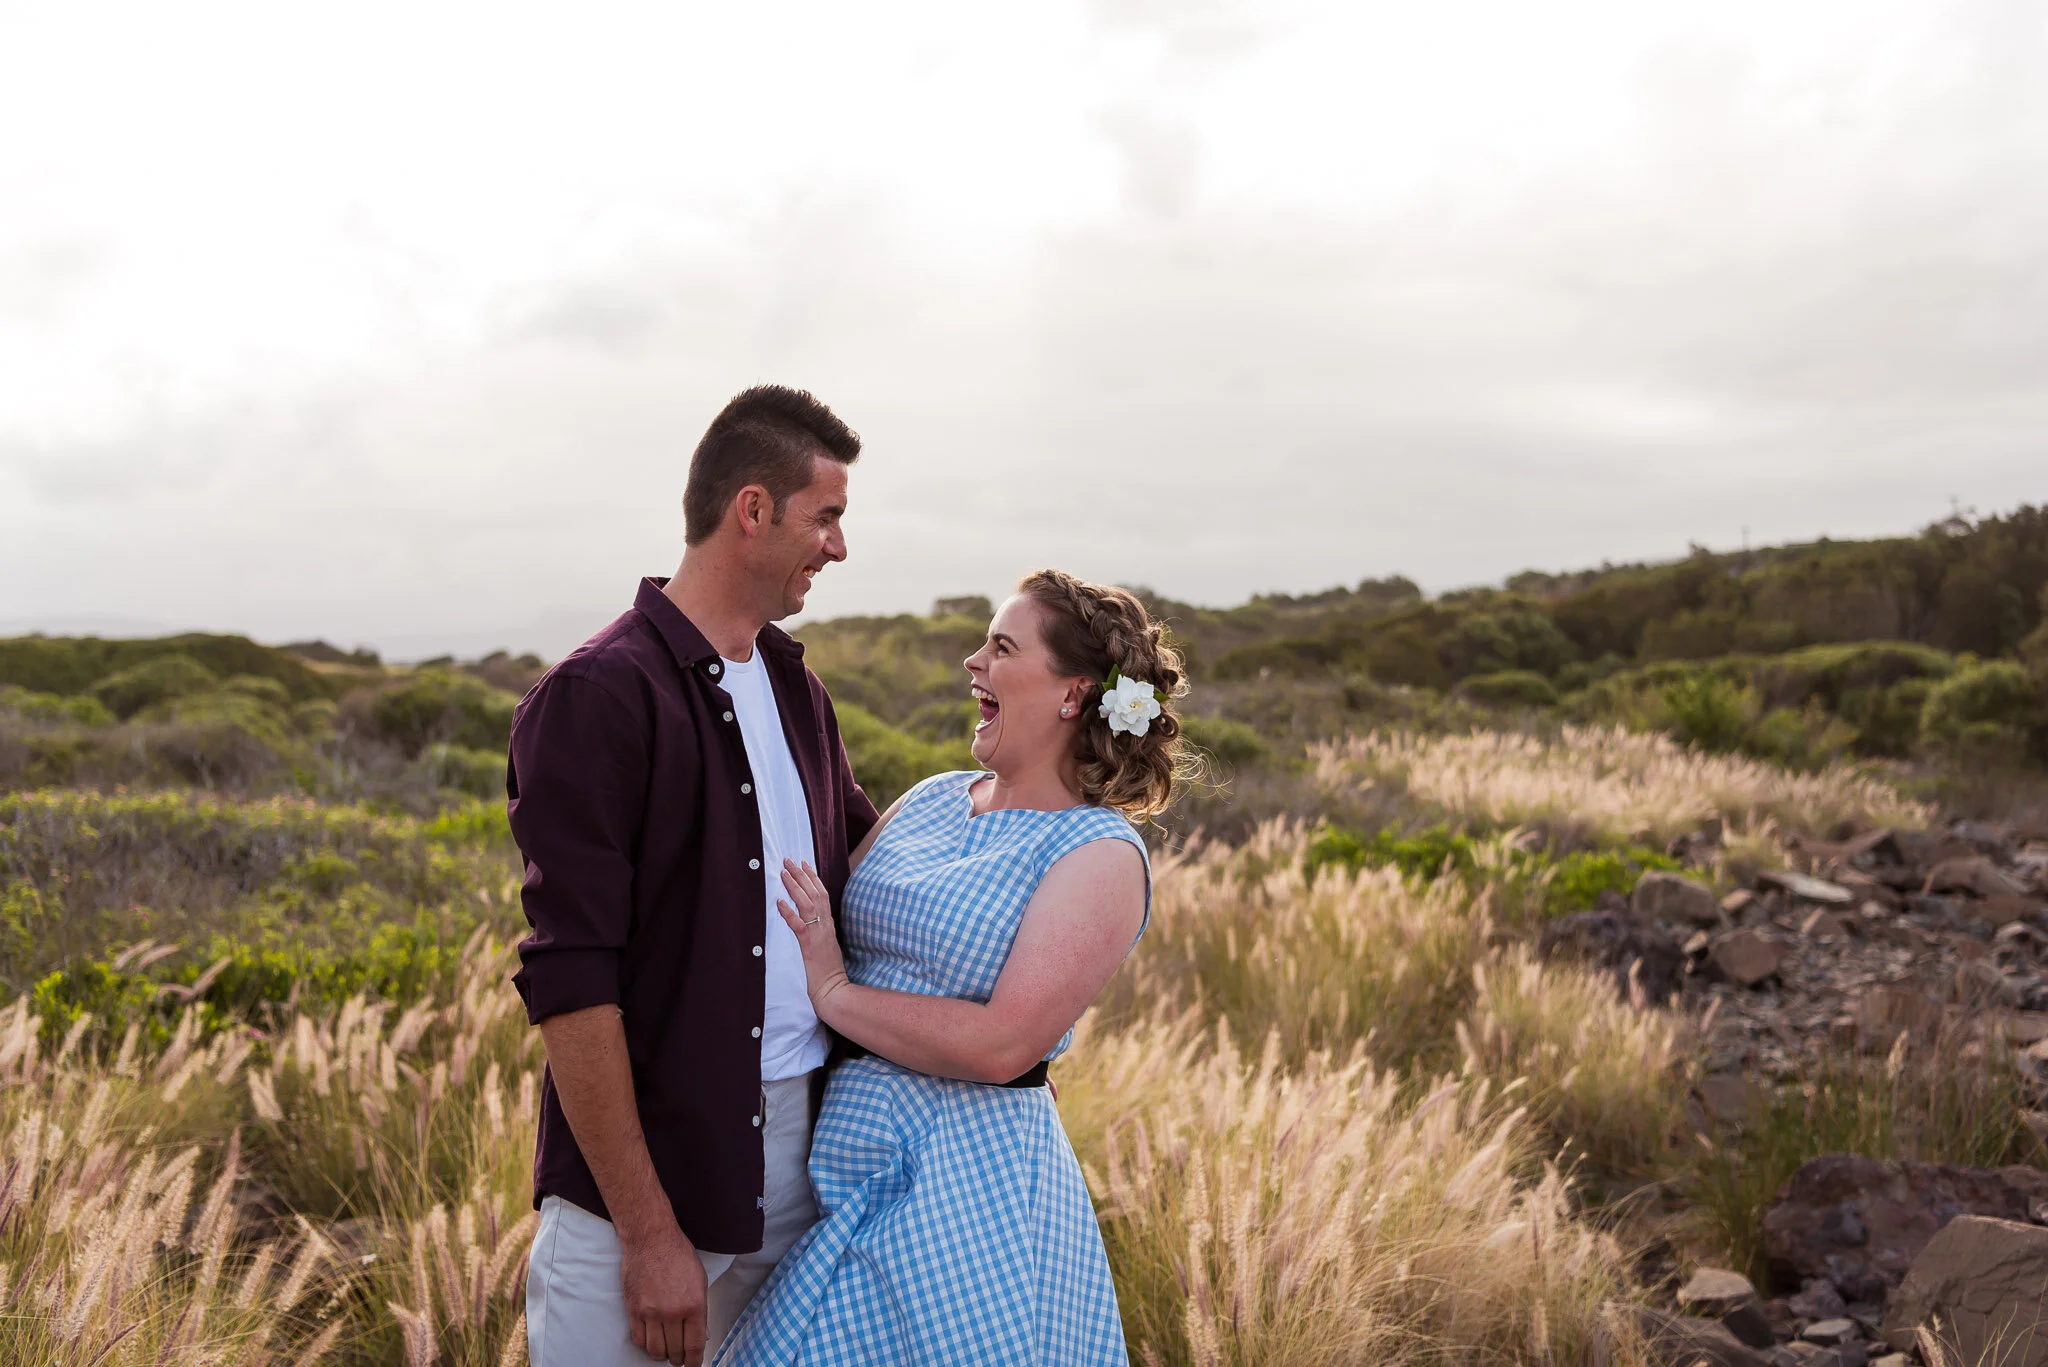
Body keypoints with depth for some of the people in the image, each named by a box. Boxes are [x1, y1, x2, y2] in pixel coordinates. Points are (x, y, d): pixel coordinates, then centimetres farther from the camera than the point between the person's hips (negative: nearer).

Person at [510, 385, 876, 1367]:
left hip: (801, 1162, 7)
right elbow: (569, 984, -17)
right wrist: (649, 1232, -18)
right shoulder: (597, 697, -13)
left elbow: (860, 849, 27)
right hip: (643, 1180, -7)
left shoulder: (795, 687, 11)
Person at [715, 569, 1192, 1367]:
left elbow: (1002, 1045, -21)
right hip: (851, 1163, 6)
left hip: (969, 1184, -6)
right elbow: (820, 930, 14)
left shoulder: (1100, 855, -12)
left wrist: (834, 993, -16)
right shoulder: (931, 800, 9)